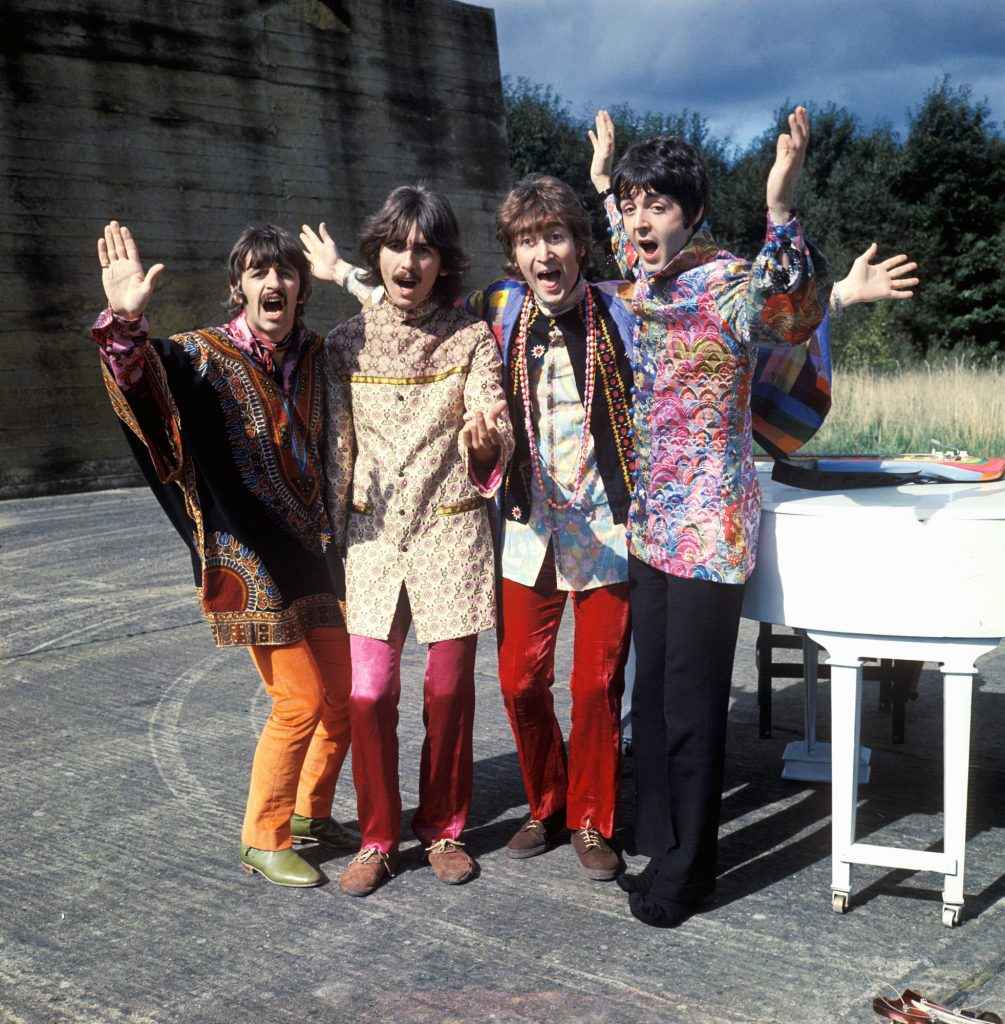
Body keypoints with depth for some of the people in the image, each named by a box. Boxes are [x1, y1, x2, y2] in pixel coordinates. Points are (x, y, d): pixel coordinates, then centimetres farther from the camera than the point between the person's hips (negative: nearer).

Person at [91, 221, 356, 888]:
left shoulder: (314, 355, 5)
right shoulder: (206, 355, -12)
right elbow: (145, 379, -34)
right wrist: (127, 323, -54)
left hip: (313, 553, 7)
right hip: (249, 559, -6)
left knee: (346, 691, 12)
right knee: (300, 700, -5)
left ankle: (310, 813, 33)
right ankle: (264, 841, 14)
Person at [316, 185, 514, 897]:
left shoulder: (471, 338, -1)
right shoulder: (347, 343, 4)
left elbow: (493, 445, -8)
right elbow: (336, 449, 9)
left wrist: (484, 439, -30)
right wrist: (329, 537, 7)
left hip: (452, 533, -1)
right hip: (374, 537, 1)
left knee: (449, 690, 7)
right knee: (370, 693, -2)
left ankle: (444, 829, 26)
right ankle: (378, 838, 17)